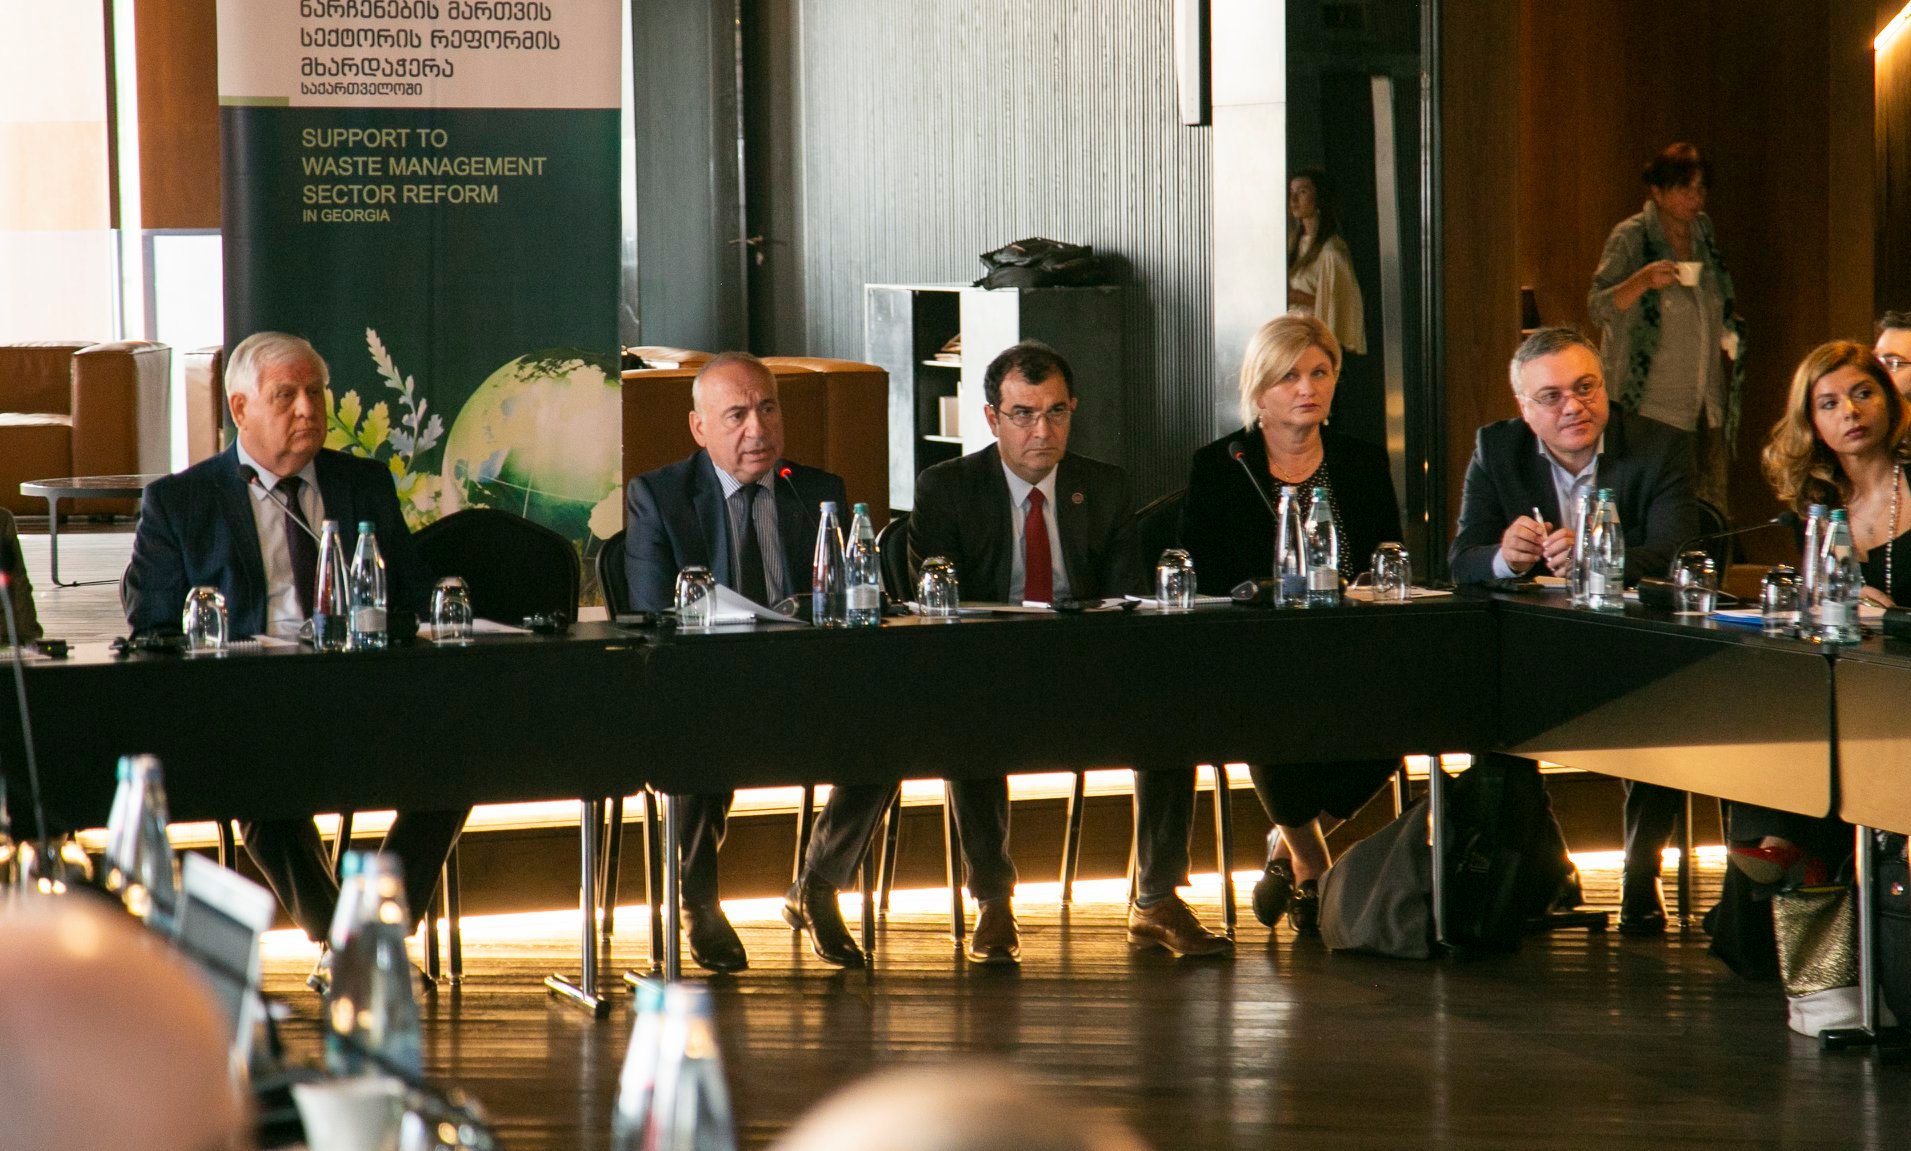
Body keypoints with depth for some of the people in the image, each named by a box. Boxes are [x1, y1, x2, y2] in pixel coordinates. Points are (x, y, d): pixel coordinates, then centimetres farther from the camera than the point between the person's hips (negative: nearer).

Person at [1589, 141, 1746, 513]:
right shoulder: (1630, 238, -6)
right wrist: (1642, 280, -28)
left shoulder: (1703, 231, 12)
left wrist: (1730, 331, 11)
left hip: (1707, 402, 6)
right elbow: (1598, 307, -13)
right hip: (1654, 403, -6)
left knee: (1713, 508, 3)